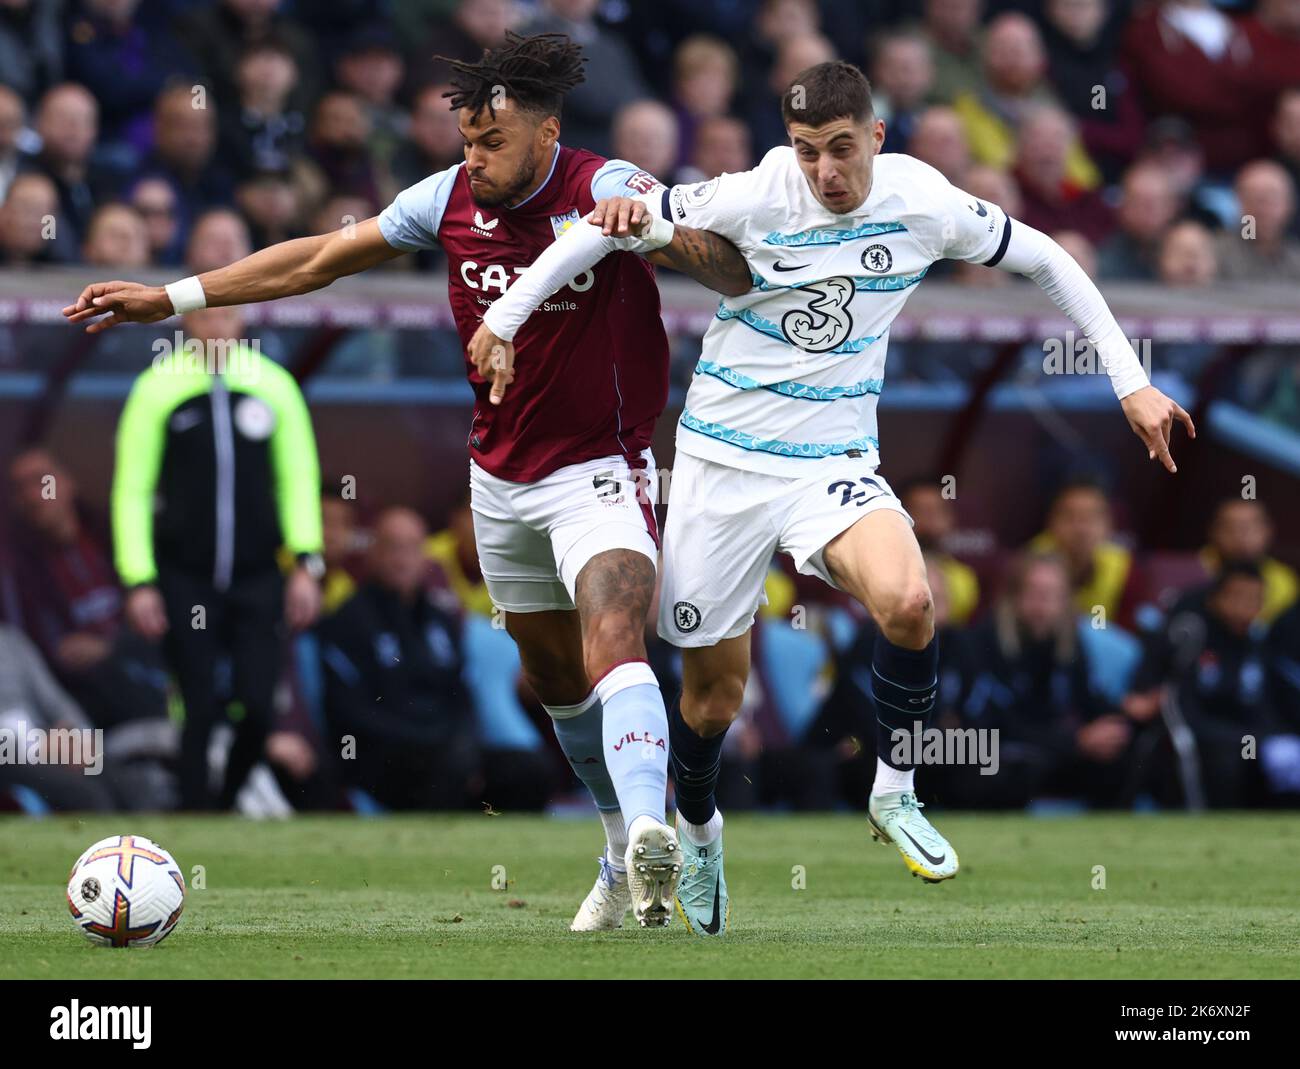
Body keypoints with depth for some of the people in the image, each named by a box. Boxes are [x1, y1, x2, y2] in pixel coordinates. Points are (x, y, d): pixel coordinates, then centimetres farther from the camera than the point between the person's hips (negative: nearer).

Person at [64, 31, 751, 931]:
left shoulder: (604, 191, -18)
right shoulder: (451, 198, -3)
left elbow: (734, 273, -28)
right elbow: (319, 259, 7)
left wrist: (662, 228, -50)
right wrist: (169, 298, 7)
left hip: (597, 469, -7)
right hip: (500, 477, 7)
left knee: (611, 642, -29)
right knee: (554, 677, 16)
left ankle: (651, 838, -45)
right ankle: (627, 860, 31)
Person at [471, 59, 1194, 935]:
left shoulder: (923, 204, -8)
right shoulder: (755, 198, -14)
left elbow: (1048, 262, 5)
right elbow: (613, 222, -5)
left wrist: (1131, 383, 4)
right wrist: (504, 317, -5)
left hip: (836, 462, 1)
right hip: (724, 459, 0)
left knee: (907, 602, -30)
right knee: (715, 685, 6)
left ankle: (895, 794, -6)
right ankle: (698, 829, 38)